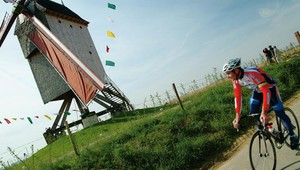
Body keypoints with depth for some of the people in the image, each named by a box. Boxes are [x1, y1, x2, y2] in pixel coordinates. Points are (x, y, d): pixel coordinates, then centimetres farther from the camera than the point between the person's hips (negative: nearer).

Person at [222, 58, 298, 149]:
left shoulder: (252, 73, -40)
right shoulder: (236, 80, -18)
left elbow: (266, 91, -42)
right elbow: (237, 97, -11)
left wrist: (264, 112, -46)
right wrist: (237, 116, -12)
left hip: (269, 87, -6)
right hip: (257, 90, 6)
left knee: (280, 113, -3)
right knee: (253, 113, -5)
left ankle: (293, 136, 17)